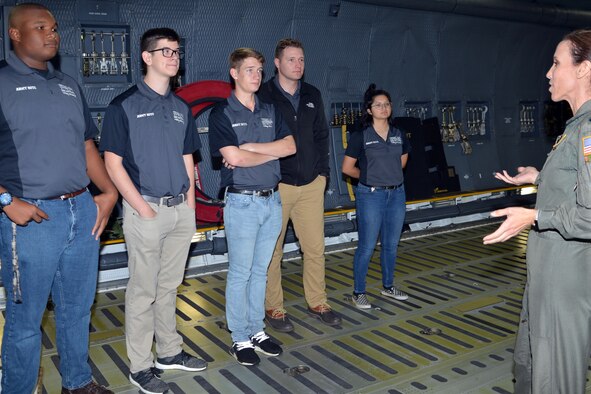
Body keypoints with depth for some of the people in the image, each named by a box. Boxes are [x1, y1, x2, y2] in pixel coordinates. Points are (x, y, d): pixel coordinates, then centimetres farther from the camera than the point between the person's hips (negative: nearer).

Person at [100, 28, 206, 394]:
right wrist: (144, 210, -13)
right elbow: (113, 164, -9)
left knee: (169, 286, 16)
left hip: (181, 210, 5)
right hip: (146, 209, -5)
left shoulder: (181, 108, 12)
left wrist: (190, 206, 7)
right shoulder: (124, 105, -6)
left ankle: (170, 352, 30)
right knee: (143, 290, 4)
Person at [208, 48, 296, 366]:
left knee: (260, 271, 14)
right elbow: (233, 157, -18)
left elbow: (290, 145, -2)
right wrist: (273, 152, -5)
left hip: (272, 199, 5)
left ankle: (257, 330, 27)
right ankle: (240, 338, 16)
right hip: (242, 202, -5)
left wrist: (249, 148, -13)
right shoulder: (221, 113, -5)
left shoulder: (270, 111, 12)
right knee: (240, 274, 3)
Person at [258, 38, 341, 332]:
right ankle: (273, 308, 20)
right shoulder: (262, 96, -5)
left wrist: (322, 172, 10)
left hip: (312, 185, 5)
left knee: (316, 248, 9)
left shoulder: (312, 95, 11)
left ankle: (317, 302, 26)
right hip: (276, 187, -4)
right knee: (272, 251, 6)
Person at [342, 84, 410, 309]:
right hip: (370, 195, -5)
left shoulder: (399, 136, 6)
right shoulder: (360, 137, -8)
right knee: (367, 246, -2)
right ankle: (358, 292, 11)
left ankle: (388, 286, 31)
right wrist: (369, 176, 6)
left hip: (396, 194, 5)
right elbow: (347, 168, -4)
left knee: (391, 244, 14)